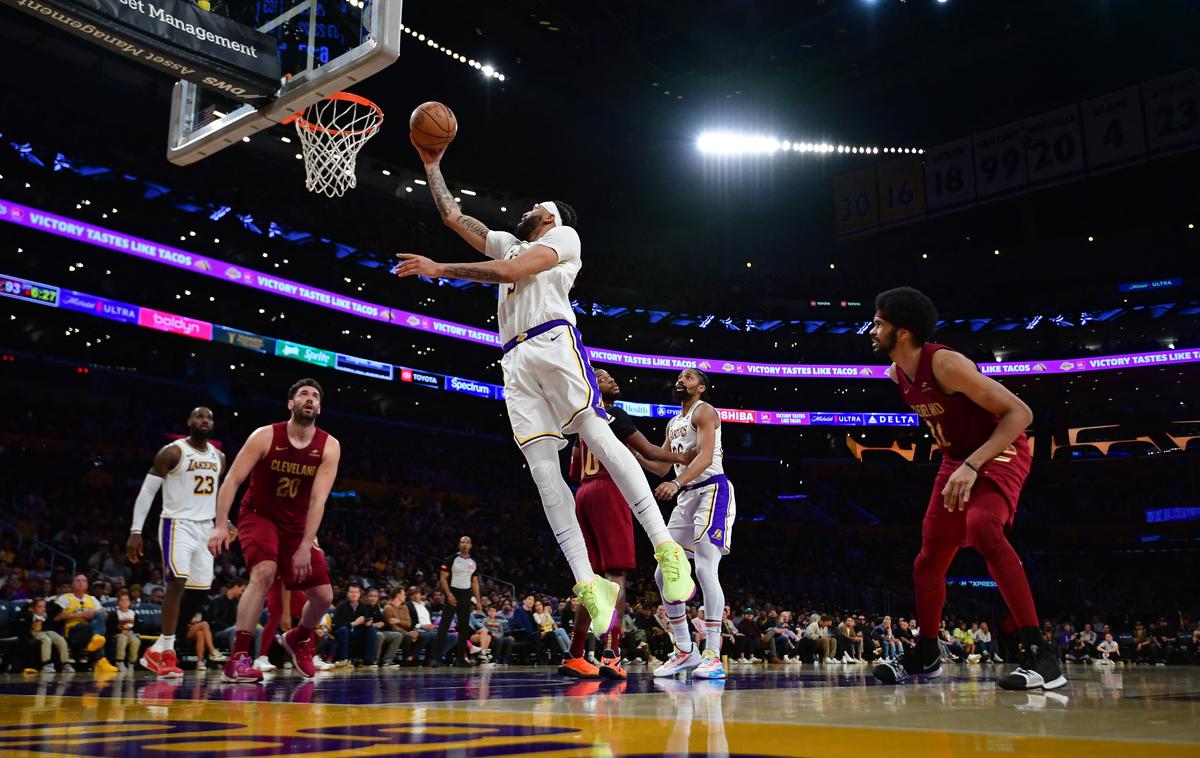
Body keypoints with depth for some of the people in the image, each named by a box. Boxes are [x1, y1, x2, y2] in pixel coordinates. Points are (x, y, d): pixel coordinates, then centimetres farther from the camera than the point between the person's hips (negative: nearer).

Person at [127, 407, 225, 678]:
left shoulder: (219, 457, 11)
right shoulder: (172, 452, -8)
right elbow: (147, 491, -9)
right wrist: (136, 531, -14)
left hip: (205, 528, 7)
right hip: (177, 524, -7)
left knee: (200, 591, 4)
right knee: (177, 581, -23)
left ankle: (158, 649, 15)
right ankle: (166, 651, -18)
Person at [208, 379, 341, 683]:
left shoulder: (330, 446, -12)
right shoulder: (265, 436, -15)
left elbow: (318, 499, -19)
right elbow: (232, 481, -17)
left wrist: (306, 546, -27)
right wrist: (221, 525, -29)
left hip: (297, 525, 3)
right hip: (258, 517, -3)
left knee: (323, 596, 1)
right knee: (264, 573, -32)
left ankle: (297, 639, 35)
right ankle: (237, 659, -28)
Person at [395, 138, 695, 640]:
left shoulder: (565, 236, 13)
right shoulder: (506, 242, 36)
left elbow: (513, 271, -3)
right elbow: (452, 216, 38)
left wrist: (440, 270, -2)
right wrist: (431, 165, 37)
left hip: (553, 340, -6)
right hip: (516, 361, 6)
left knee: (599, 437, -22)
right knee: (542, 468, -11)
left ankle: (666, 550, -26)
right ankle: (588, 584, -16)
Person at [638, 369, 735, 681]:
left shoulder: (704, 411, -6)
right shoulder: (673, 423, 21)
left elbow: (706, 456, -20)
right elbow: (661, 467, 22)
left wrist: (676, 483, -35)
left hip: (712, 490, -9)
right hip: (687, 496, 9)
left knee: (705, 570, -19)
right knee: (664, 573, 4)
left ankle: (713, 656, -18)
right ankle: (685, 651, 10)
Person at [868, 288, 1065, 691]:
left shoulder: (945, 363, -26)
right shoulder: (897, 374, 0)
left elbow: (1020, 413, -27)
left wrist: (972, 466, -36)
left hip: (999, 452, -9)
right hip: (957, 460, 9)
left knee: (981, 526, -36)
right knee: (929, 560, 11)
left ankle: (1040, 655, -34)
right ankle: (925, 655, 29)